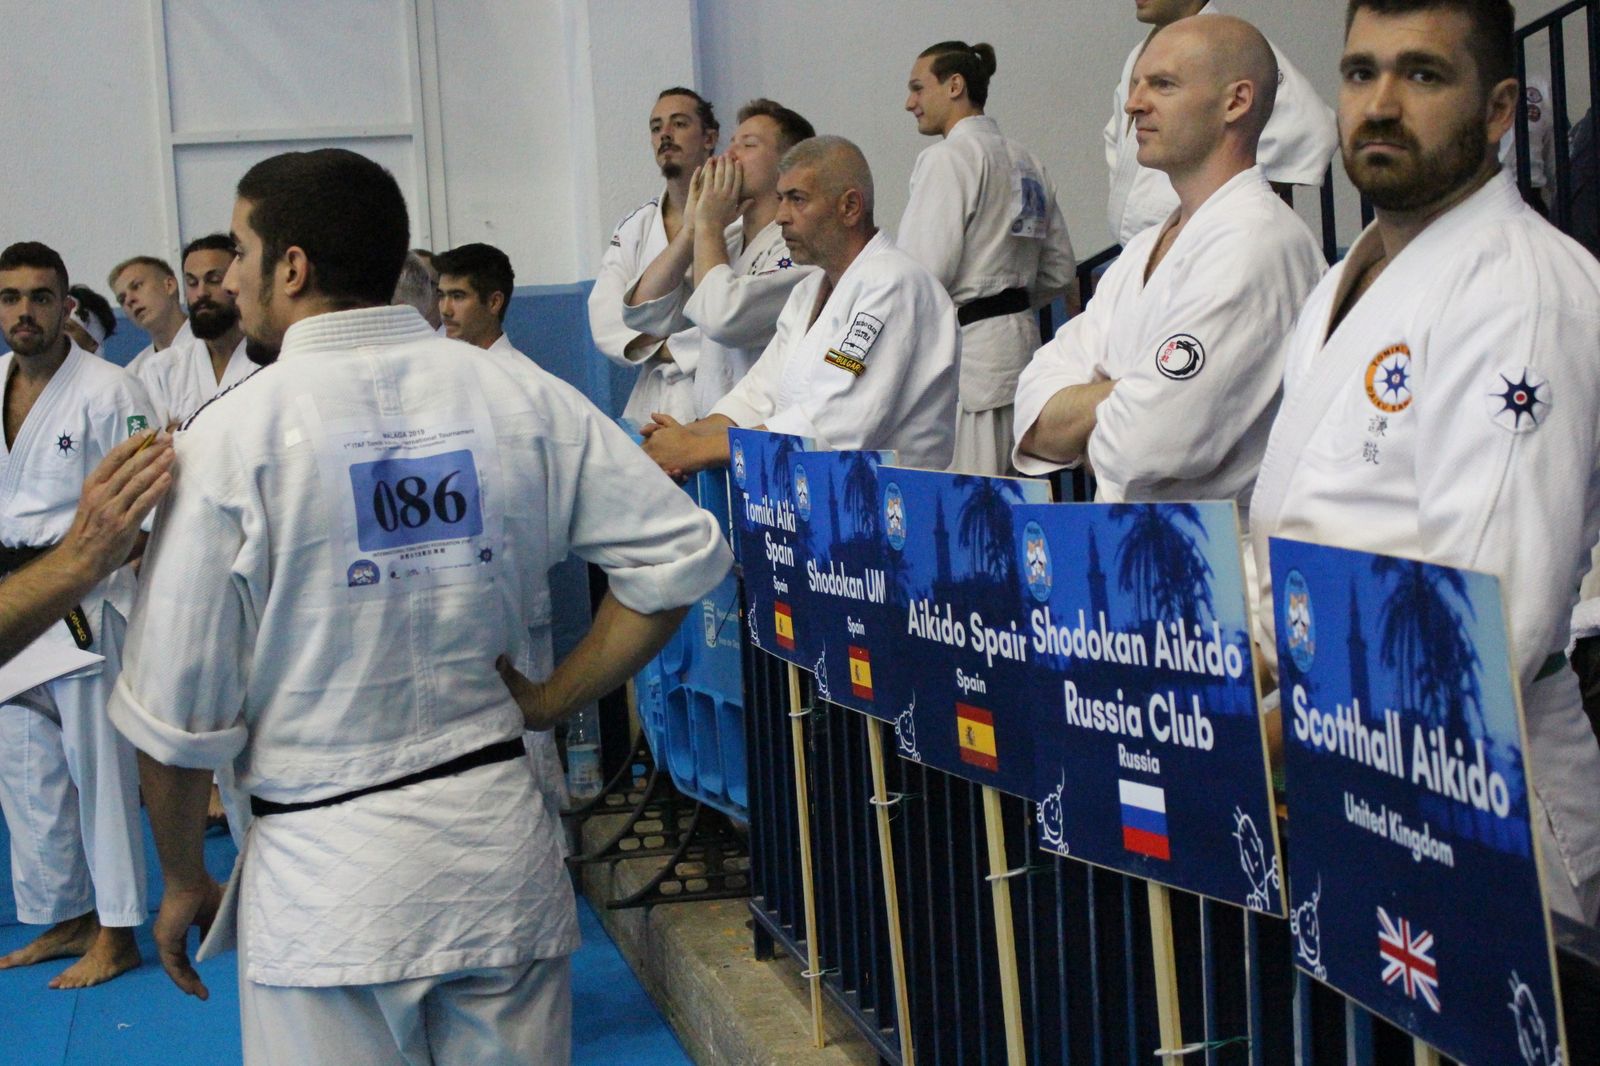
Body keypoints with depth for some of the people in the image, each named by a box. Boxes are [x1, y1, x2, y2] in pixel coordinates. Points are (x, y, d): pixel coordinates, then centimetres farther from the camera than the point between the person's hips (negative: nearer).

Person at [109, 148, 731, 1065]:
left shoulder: (235, 438, -9)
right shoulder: (518, 397, -1)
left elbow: (180, 713, -6)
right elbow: (684, 549, 0)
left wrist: (184, 880, 9)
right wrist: (553, 699, 7)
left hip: (326, 876, -3)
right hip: (501, 837, 3)